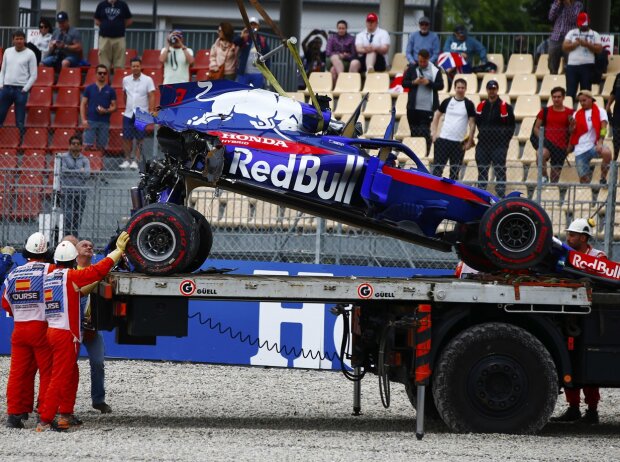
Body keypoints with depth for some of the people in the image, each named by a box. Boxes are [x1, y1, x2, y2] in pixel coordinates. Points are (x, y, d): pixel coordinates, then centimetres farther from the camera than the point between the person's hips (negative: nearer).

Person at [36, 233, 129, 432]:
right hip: (66, 334, -8)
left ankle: (65, 414, 25)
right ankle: (45, 421, -12)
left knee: (71, 375, 21)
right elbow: (99, 270, -15)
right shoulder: (70, 276, -10)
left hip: (52, 331, 8)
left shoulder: (48, 278, 12)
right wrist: (119, 249, -7)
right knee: (59, 378, -8)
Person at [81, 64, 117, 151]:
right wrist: (83, 120, -7)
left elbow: (114, 107, 8)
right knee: (88, 145, -10)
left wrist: (106, 111, -13)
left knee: (101, 146, 3)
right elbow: (83, 104, 5)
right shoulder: (89, 88, 5)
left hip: (104, 122, 1)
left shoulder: (110, 90, 6)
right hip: (91, 121, -1)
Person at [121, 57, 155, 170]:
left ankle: (135, 161, 3)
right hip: (128, 114, 3)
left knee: (139, 139, -1)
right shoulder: (126, 80, 8)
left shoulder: (148, 80, -3)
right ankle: (127, 160, 12)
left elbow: (151, 97, -5)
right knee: (127, 138, 3)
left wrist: (151, 112, -13)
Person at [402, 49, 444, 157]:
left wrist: (429, 83, -16)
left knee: (425, 131, -6)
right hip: (413, 106, 3)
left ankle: (426, 153, -5)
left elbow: (440, 86, -1)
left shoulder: (435, 70, -1)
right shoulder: (411, 69, 5)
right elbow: (404, 83, 7)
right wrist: (414, 82, -12)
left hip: (428, 107, -3)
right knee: (414, 131, 9)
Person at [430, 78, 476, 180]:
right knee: (437, 167, -2)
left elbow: (472, 124, 1)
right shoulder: (447, 102, 6)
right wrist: (434, 132, 5)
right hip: (443, 140, 1)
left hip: (459, 142, -1)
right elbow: (437, 116, 15)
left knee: (455, 170, 4)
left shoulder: (469, 105, 1)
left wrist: (469, 141, -4)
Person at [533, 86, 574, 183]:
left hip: (561, 146, 1)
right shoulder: (545, 111, 8)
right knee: (541, 155, -35)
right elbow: (536, 128, 13)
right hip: (548, 141, -1)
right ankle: (544, 177, -17)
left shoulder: (570, 113, 6)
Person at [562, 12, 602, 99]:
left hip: (587, 66, -1)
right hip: (572, 65, 1)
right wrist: (576, 43, -12)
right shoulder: (571, 33, 11)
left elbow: (599, 49, -2)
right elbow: (564, 47, 2)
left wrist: (587, 44, -14)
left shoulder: (594, 34, 7)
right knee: (570, 91, -1)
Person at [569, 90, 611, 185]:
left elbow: (603, 128, -7)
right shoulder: (577, 114, 14)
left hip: (594, 146, -2)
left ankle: (603, 178, -16)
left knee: (607, 152, -37)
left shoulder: (600, 112, 5)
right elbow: (572, 132, 13)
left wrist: (600, 143, -23)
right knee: (584, 180, -4)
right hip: (580, 150, 2)